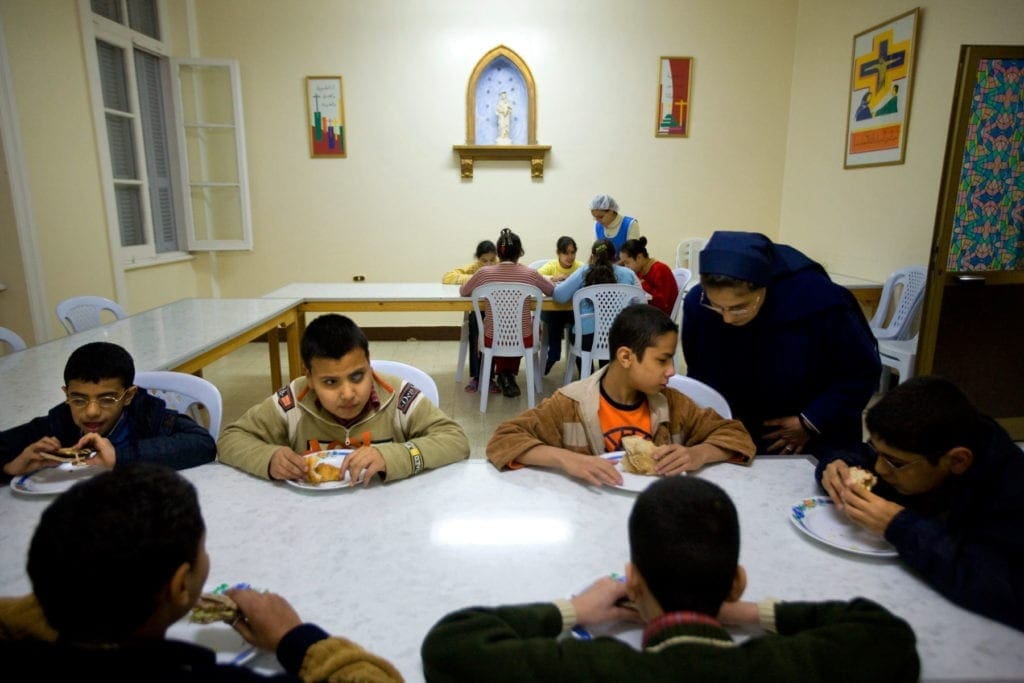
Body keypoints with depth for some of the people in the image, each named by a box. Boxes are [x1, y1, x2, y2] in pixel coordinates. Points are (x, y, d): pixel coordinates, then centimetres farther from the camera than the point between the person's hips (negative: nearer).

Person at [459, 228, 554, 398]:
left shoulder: (484, 273, -10)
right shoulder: (530, 274, -10)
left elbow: (463, 291, 9)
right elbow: (552, 291, 9)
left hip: (492, 339, 1)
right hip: (523, 339, -1)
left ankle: (503, 375, 34)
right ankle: (509, 374, 33)